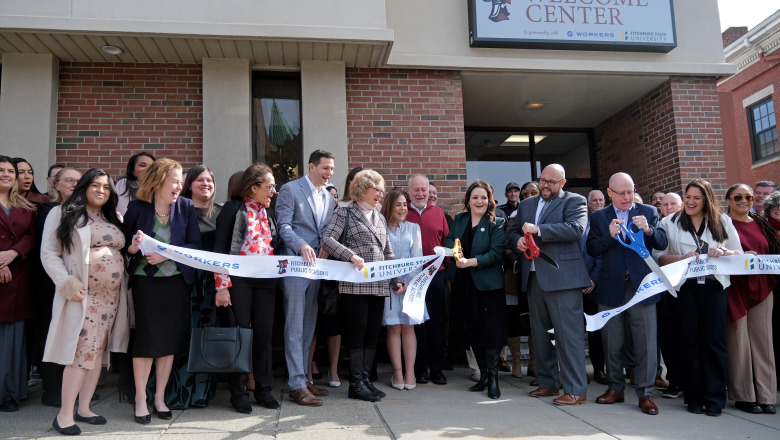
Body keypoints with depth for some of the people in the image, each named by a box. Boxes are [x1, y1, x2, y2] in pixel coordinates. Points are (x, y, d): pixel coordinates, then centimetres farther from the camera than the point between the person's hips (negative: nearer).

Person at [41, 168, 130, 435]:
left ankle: (84, 408, 17)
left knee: (99, 350, 7)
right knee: (83, 350, -10)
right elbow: (49, 253, -5)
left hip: (111, 295, 5)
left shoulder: (115, 219, 17)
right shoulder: (62, 214, 1)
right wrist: (67, 283, -15)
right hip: (82, 294, -5)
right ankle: (65, 414, 0)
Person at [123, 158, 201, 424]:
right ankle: (140, 399, 16)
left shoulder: (186, 207, 0)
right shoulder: (137, 208, -4)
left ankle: (160, 397, 23)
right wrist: (133, 248, -20)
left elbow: (195, 245, -4)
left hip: (177, 280, 2)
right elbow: (124, 244, 2)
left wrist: (166, 254, -16)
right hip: (145, 280, -2)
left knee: (170, 338, 7)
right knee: (146, 337, -1)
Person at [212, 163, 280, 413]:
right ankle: (238, 392, 15)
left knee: (264, 334, 7)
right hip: (239, 281, -5)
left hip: (265, 282, 5)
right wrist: (222, 286, -13)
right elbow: (220, 249, -7)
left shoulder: (269, 213, 15)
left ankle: (264, 390, 18)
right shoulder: (233, 209, -3)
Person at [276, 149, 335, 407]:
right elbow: (283, 226, -11)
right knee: (295, 328, -3)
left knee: (308, 327, 12)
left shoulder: (328, 197, 17)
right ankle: (297, 385, 3)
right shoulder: (290, 190, -4)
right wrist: (302, 245, -25)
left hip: (317, 267, 7)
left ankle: (302, 378, 22)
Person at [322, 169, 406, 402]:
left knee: (372, 333, 8)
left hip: (379, 285, 6)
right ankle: (356, 384, 7)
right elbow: (327, 239, -13)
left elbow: (388, 253, 20)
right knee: (357, 333, -1)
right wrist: (351, 255, -25)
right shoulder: (345, 213, 0)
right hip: (356, 284, -6)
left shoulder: (380, 218, 20)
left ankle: (365, 378, 18)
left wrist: (397, 279, 10)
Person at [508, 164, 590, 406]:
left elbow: (575, 229, -17)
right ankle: (548, 382, 25)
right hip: (534, 277, 7)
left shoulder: (575, 202, 0)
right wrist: (518, 240, -3)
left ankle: (575, 390, 1)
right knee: (539, 332, 13)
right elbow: (513, 230, 21)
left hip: (562, 277, -7)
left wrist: (538, 229, -20)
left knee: (568, 333, -7)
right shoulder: (527, 204, 19)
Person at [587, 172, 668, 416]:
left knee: (646, 342, -1)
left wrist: (648, 230, -20)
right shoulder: (598, 217, 7)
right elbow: (591, 249, -1)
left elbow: (662, 243, -1)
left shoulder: (649, 212, 6)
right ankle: (615, 388, 24)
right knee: (612, 343, 10)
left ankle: (645, 393, 9)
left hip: (641, 285, -1)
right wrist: (609, 235, -17)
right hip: (611, 287, 1)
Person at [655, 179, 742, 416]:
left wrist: (724, 252, -13)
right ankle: (694, 397, 12)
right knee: (689, 340, 3)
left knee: (714, 340, -1)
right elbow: (660, 256, 1)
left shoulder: (722, 222, 10)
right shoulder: (670, 223, 7)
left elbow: (739, 254, 8)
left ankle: (715, 398, 7)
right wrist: (683, 257, -17)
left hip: (714, 285, 0)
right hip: (684, 287, 0)